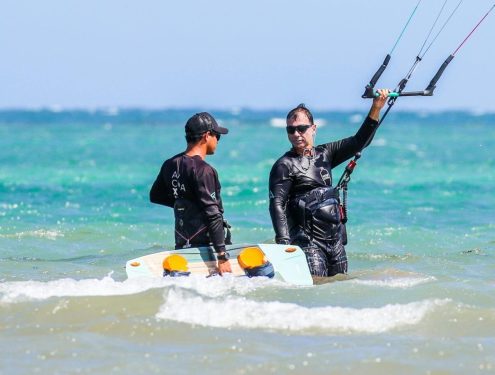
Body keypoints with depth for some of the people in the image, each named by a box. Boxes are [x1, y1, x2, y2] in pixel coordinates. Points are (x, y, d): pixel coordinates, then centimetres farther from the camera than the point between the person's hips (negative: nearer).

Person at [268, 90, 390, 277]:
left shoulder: (324, 154, 12)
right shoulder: (284, 166, -4)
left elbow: (359, 142, 13)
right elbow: (277, 205, -11)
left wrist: (375, 110, 1)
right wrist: (284, 243, -23)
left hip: (335, 240, 6)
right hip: (308, 242, -6)